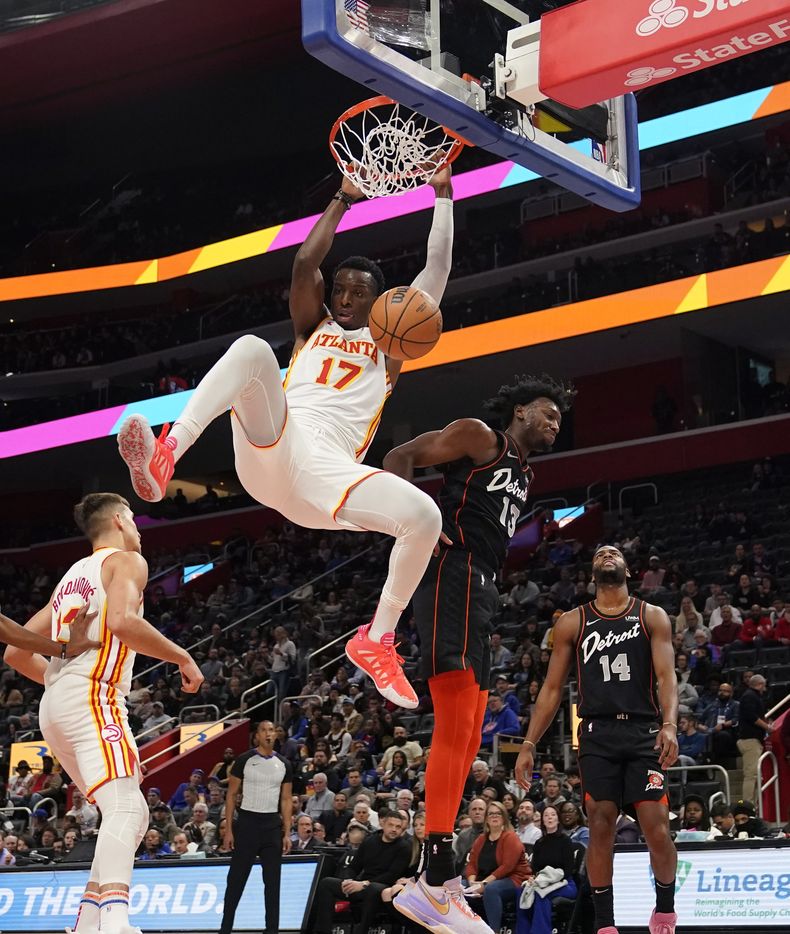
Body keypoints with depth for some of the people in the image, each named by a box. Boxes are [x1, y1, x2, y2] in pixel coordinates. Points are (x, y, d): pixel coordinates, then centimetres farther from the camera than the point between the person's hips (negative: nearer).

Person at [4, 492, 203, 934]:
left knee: (134, 813, 15)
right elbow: (121, 621, -18)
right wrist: (183, 657, -7)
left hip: (57, 705, 9)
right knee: (124, 807, -24)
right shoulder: (126, 561, 4)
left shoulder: (72, 576, 28)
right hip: (92, 700, -9)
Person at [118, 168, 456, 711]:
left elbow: (438, 270, 21)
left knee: (424, 516, -27)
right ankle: (163, 459, -49)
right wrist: (343, 200, 19)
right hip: (270, 448, 0)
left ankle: (377, 639, -8)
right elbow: (305, 264, 15)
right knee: (252, 348, -30)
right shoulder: (314, 328, 30)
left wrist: (443, 195, 21)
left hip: (327, 469, 0)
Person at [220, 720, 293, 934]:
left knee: (272, 880, 3)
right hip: (247, 821, -3)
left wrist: (287, 833, 2)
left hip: (272, 824, 3)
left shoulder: (283, 764, 7)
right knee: (236, 879, 0)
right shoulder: (244, 760, -2)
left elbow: (286, 800, 9)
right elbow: (231, 795, -1)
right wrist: (228, 829, -7)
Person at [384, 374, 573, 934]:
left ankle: (433, 883, 7)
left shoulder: (524, 477, 28)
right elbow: (399, 458, -3)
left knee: (465, 741, 6)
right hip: (455, 579, -10)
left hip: (481, 596, 10)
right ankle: (439, 882, -24)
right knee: (456, 730, -19)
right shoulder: (480, 438, 2)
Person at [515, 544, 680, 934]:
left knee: (657, 831, -7)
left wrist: (669, 726, -21)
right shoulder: (572, 623, 11)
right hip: (597, 734, 1)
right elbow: (552, 688, 11)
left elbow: (666, 676, -3)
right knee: (601, 829, -4)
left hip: (644, 732, -1)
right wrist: (529, 744, 4)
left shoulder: (653, 617, 8)